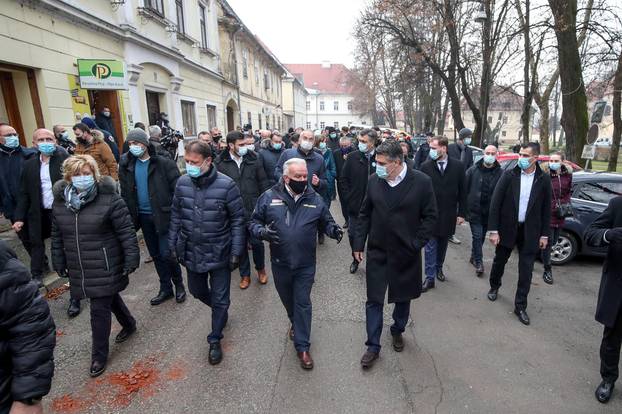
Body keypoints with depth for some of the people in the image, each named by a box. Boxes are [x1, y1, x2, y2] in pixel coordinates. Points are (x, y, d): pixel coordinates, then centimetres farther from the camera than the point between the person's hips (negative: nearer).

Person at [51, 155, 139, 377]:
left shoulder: (109, 198, -15)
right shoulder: (60, 202, 2)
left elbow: (126, 232, -14)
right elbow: (57, 236, 13)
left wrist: (131, 258, -15)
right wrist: (59, 262, 15)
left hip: (105, 267, -5)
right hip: (79, 269, 6)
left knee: (99, 309, 2)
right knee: (110, 298, 22)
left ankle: (99, 355, 23)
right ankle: (129, 324, 48)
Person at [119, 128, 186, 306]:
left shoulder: (164, 163, -11)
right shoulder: (126, 164, 4)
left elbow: (176, 190, -11)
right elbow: (125, 192, 9)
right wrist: (129, 215, 5)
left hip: (163, 215, -5)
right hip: (143, 216, 5)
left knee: (167, 254, -5)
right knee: (155, 255, 14)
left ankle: (179, 284, 20)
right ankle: (165, 288, 29)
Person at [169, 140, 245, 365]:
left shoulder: (226, 185, -18)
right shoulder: (182, 183, -6)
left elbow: (237, 219, -12)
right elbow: (176, 215, 6)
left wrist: (236, 251, -12)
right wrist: (173, 244, 7)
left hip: (219, 253, -4)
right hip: (192, 252, 5)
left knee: (220, 299, 9)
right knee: (197, 291, 23)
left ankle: (215, 340, 31)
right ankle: (220, 311, 53)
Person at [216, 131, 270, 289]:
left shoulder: (254, 159, -2)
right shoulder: (221, 163, -6)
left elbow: (263, 183, 2)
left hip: (254, 210, 0)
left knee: (257, 242, 8)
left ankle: (261, 269, 34)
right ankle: (245, 274, 32)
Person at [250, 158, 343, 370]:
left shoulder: (315, 200, -5)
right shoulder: (269, 197, -8)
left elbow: (326, 222, 6)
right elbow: (254, 222, -1)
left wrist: (334, 230, -16)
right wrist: (262, 231, -22)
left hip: (305, 265, -1)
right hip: (280, 263, 1)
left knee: (303, 303, 8)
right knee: (287, 300, 22)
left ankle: (302, 346, 23)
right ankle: (295, 323, 52)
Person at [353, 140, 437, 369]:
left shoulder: (421, 182, -12)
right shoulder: (374, 180, -5)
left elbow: (430, 216, -5)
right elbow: (365, 214, 3)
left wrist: (416, 244, -10)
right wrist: (359, 244, 2)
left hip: (406, 254, -1)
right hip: (377, 252, 1)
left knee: (403, 297, 19)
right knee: (374, 300, 5)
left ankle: (398, 330, 46)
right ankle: (373, 346, 22)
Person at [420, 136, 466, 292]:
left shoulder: (458, 166, -3)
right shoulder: (425, 166, -6)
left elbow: (462, 191, 1)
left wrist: (462, 213, -1)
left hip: (449, 214, 2)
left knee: (443, 244, 17)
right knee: (430, 246, 1)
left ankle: (438, 268, 37)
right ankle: (430, 277, 10)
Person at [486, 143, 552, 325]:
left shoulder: (543, 179, -3)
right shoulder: (509, 175, -8)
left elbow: (546, 208, 4)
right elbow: (495, 203, -9)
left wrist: (544, 234, 3)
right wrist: (493, 230, -12)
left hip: (530, 231, 1)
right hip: (507, 228, -1)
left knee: (526, 269, 4)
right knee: (499, 260, 15)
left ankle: (520, 306, 17)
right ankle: (494, 287, 42)